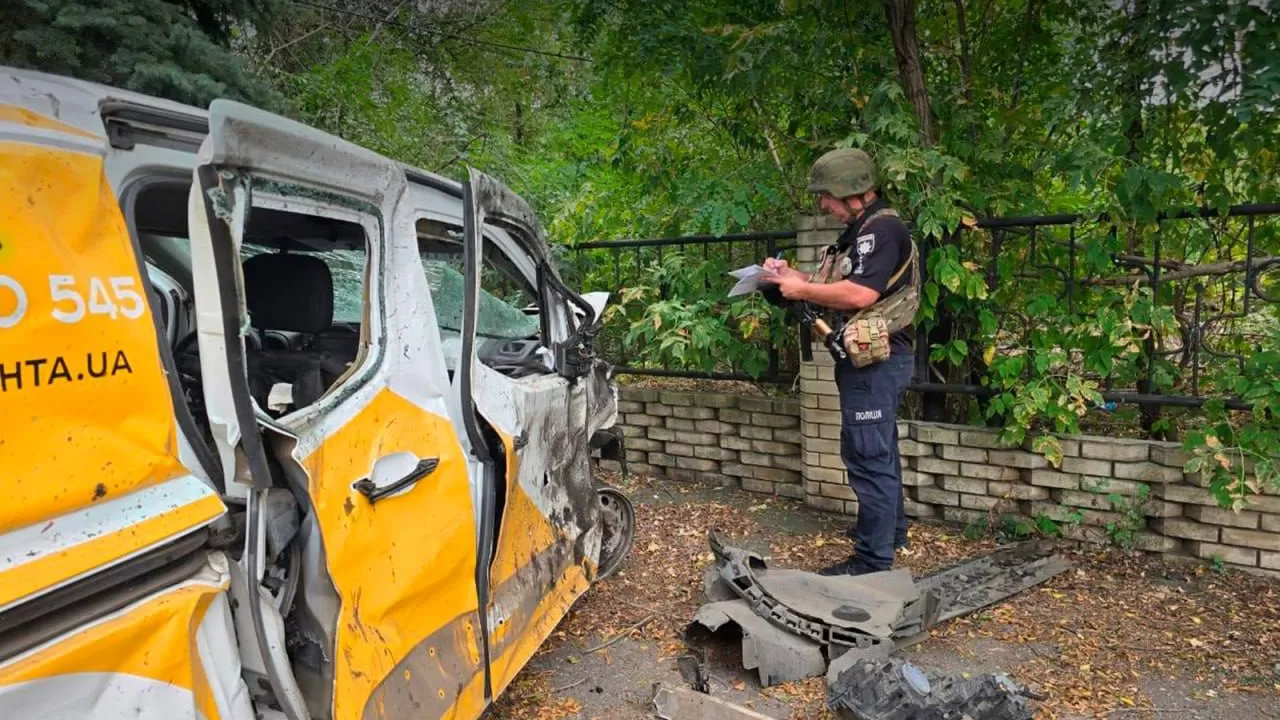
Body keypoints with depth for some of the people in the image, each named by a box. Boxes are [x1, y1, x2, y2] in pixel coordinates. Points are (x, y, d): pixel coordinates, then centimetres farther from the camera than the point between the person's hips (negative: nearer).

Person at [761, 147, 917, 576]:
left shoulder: (882, 229, -16)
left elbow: (859, 294, -28)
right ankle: (889, 530, 36)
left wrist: (802, 290, -16)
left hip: (875, 360, -11)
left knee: (868, 456, -7)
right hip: (870, 359, 11)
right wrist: (793, 277, 4)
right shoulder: (862, 231, 17)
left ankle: (873, 559, 1)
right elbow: (840, 287, 17)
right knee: (879, 450, 21)